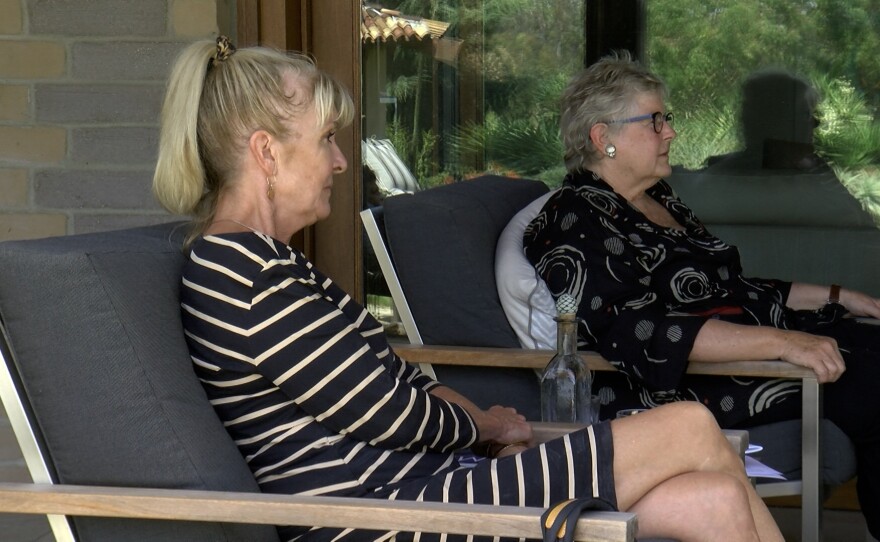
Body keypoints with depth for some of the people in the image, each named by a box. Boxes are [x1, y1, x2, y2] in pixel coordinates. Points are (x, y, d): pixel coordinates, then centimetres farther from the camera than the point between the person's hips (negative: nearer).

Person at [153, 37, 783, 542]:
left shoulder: (266, 262, 19)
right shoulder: (242, 273, -15)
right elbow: (386, 415, -13)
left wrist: (485, 422, 3)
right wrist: (482, 424, 5)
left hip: (423, 484, 10)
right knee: (693, 430, -8)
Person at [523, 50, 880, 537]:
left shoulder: (658, 200, 20)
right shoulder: (573, 223, -10)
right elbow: (641, 333, -23)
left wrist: (837, 296, 19)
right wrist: (781, 342, -29)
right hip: (668, 388, -9)